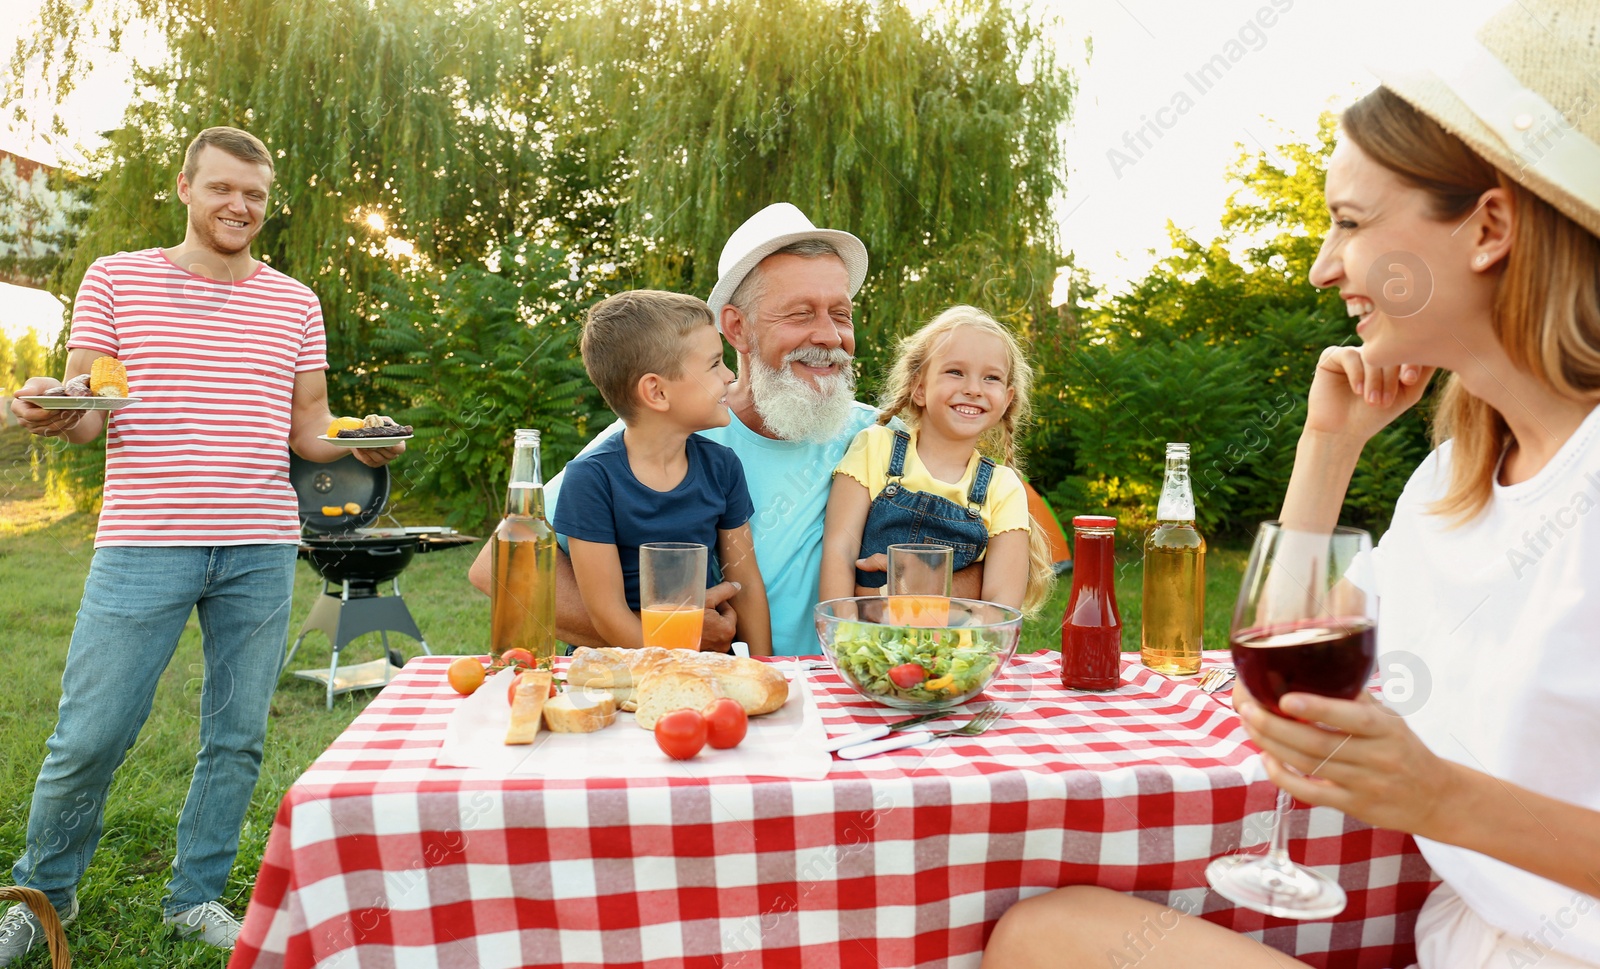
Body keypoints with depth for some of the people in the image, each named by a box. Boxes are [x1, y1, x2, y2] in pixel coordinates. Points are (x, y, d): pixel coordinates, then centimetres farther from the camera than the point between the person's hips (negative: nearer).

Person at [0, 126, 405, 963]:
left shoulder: (295, 302, 11)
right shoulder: (116, 279, 6)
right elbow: (83, 417, 4)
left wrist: (361, 444, -8)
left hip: (261, 550, 2)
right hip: (143, 543, -2)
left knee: (237, 737, 8)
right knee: (88, 737, 1)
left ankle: (196, 895, 27)